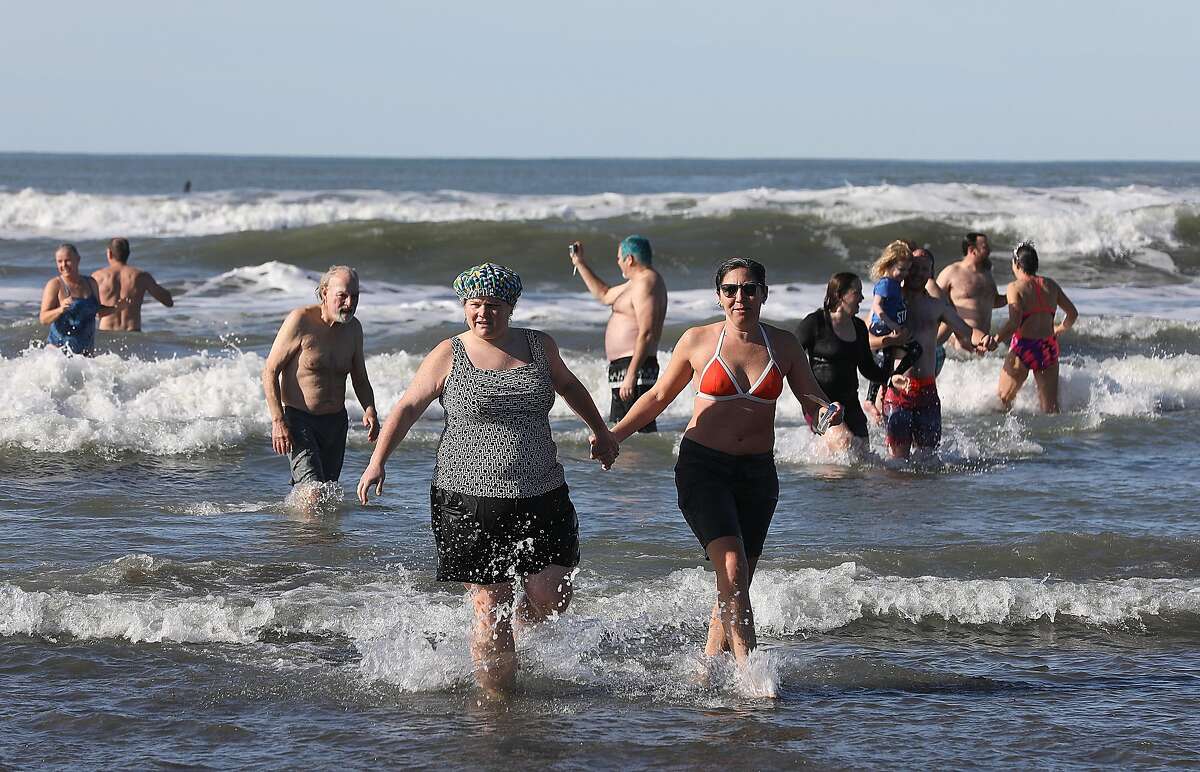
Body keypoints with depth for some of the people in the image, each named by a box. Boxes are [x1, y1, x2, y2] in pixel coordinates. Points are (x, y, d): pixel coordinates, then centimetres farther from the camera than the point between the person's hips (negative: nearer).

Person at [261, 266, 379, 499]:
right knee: (313, 493, -22)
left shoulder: (353, 329, 5)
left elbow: (360, 379, 18)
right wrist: (278, 421, -19)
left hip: (336, 421, 6)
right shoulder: (300, 321, -13)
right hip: (297, 418, -6)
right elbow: (270, 371, -11)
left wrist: (369, 410, -3)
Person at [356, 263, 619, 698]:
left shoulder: (539, 347, 8)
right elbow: (408, 407, 1)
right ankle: (496, 698, 5)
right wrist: (378, 461, -10)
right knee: (490, 610, -6)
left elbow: (568, 385, 27)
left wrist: (600, 432, 36)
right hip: (469, 500, -3)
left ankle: (522, 628, 27)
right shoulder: (449, 356, -1)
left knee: (552, 597, -7)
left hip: (541, 498, 3)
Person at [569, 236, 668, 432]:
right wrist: (580, 263, 37)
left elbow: (647, 334, -23)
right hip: (621, 367, 11)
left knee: (643, 428, -16)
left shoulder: (646, 284, -14)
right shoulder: (639, 282, 20)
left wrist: (631, 375, -27)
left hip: (634, 365, -11)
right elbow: (604, 295, 38)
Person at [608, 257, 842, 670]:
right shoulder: (698, 341, -1)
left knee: (734, 585, 4)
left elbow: (813, 399, 7)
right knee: (732, 568, -20)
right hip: (703, 468, -3)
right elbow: (658, 396, 9)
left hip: (757, 473, 3)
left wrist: (827, 411, -17)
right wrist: (615, 434, 0)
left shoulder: (783, 345, 5)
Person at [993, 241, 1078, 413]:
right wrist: (1059, 330, 33)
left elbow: (1014, 323, -19)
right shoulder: (1051, 285, 8)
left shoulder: (1016, 288, -8)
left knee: (1003, 399, 13)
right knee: (1050, 404, 10)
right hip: (1049, 347, 5)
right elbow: (1073, 313, 16)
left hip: (1023, 347, -5)